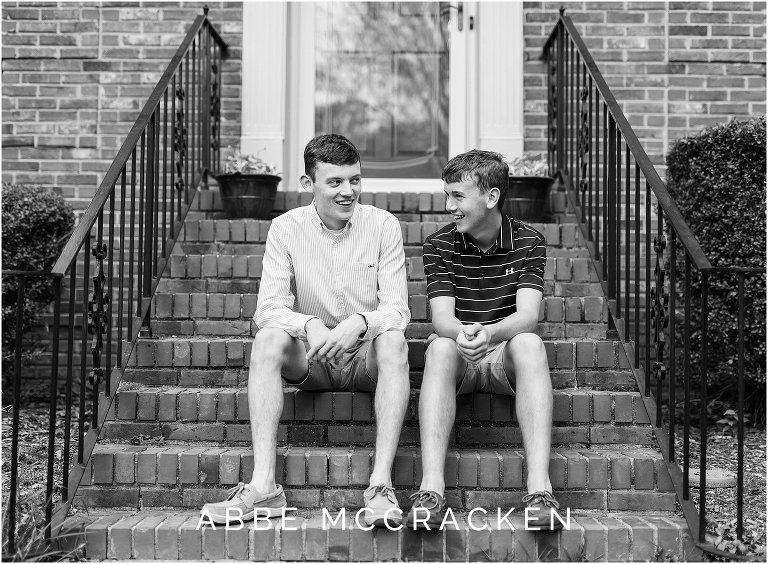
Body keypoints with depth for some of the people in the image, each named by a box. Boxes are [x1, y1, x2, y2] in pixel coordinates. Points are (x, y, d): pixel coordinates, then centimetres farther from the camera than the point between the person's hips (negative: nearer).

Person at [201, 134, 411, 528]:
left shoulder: (383, 225, -4)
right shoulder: (287, 229, -3)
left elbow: (397, 309, -9)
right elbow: (268, 308, -10)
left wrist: (358, 322, -32)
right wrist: (310, 325, -32)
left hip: (366, 358, -1)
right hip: (310, 361, 1)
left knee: (393, 339, -33)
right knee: (268, 337, -29)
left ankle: (381, 483, -38)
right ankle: (263, 485, -34)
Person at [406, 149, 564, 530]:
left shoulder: (528, 242, -2)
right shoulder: (439, 245, 0)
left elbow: (527, 315, -16)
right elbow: (441, 317, -13)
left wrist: (490, 333, -40)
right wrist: (461, 333, -39)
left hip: (505, 355, 0)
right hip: (458, 359, 0)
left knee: (529, 344, -33)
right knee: (440, 346, -34)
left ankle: (539, 487, -42)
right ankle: (431, 488, -45)